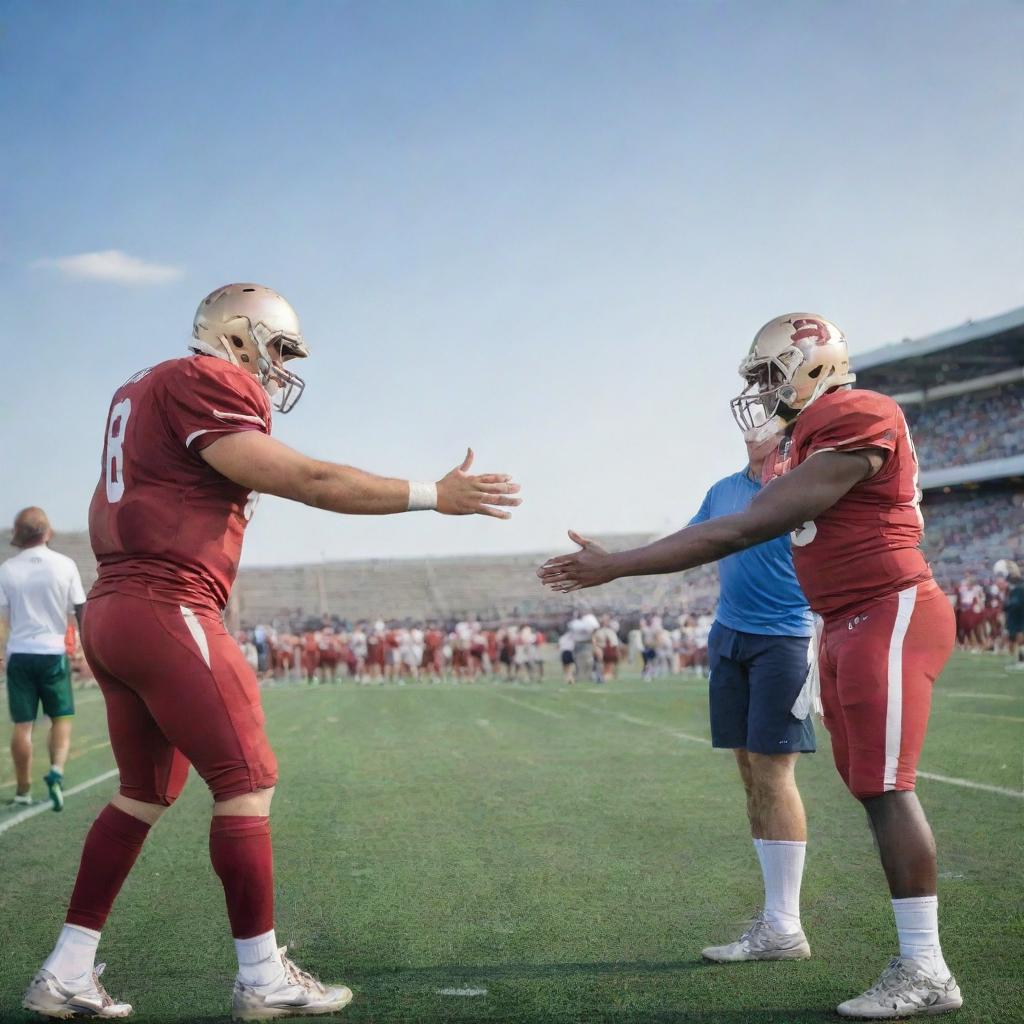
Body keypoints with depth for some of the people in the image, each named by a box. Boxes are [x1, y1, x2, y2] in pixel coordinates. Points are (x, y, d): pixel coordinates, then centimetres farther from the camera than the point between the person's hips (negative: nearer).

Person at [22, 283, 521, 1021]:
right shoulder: (204, 383, -10)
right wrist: (433, 496, -14)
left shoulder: (144, 392, 20)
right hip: (165, 613, -10)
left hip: (113, 611, 10)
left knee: (146, 792, 15)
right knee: (246, 782, -2)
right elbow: (302, 480, -15)